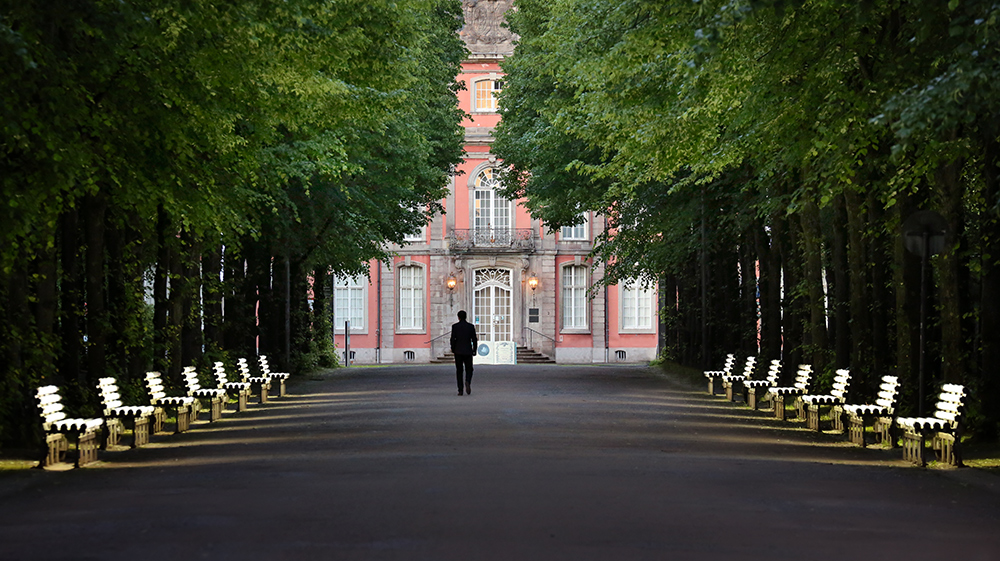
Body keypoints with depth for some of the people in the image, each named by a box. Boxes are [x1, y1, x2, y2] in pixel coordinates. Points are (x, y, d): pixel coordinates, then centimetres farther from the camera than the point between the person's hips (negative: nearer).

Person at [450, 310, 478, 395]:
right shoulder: (471, 326, -1)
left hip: (458, 351, 0)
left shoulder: (455, 326, -4)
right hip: (468, 351, 0)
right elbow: (474, 339, -1)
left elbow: (453, 339, -6)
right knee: (469, 369, 9)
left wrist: (453, 349, 8)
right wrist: (474, 350, 10)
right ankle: (468, 382, -21)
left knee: (459, 371, 8)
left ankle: (460, 390, 4)